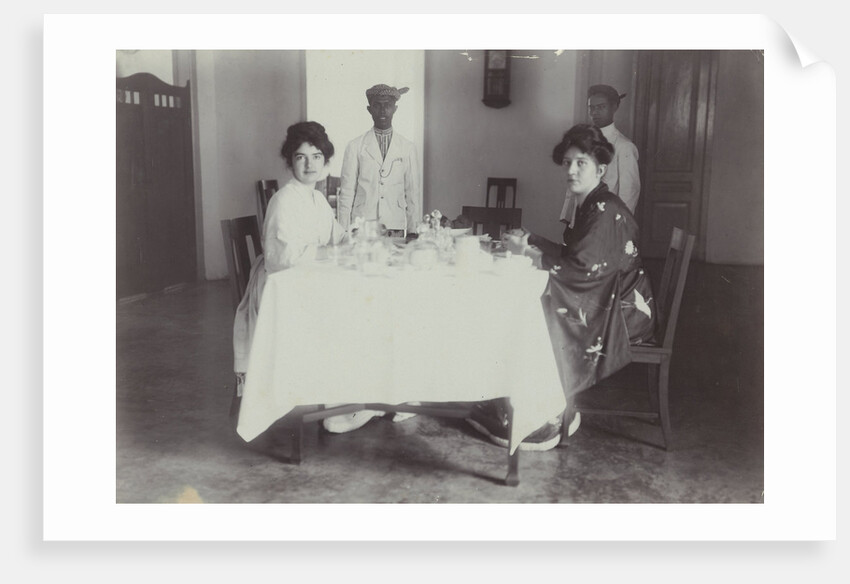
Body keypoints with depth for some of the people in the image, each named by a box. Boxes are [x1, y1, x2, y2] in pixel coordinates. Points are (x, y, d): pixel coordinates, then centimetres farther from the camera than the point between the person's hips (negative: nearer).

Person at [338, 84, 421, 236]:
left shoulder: (408, 148, 8)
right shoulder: (355, 146, 5)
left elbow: (412, 194, 8)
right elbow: (346, 193, 3)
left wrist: (412, 232, 3)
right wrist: (344, 233, -2)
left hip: (396, 228, 1)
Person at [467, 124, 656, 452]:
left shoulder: (606, 211, -19)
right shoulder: (591, 206, 12)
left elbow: (580, 267, -24)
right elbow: (573, 255, 15)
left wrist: (528, 253, -17)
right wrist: (531, 241, 6)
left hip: (625, 311, -9)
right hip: (607, 303, 9)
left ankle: (546, 422, -4)